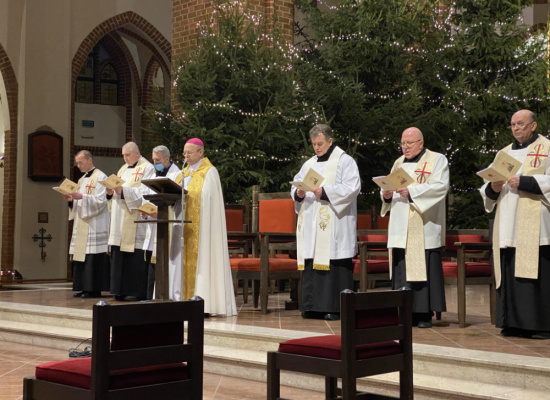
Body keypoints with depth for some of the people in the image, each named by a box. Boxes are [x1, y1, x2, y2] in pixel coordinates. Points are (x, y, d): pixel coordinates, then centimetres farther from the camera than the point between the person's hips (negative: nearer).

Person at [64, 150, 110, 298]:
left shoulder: (100, 177, -5)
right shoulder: (81, 180, 21)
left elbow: (101, 201, -14)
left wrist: (82, 197, -21)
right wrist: (71, 200, 2)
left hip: (94, 225, -8)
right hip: (81, 224, 8)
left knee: (92, 257, -10)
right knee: (81, 256, 5)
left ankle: (94, 289, -8)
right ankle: (83, 288, 8)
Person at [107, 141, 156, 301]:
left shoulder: (147, 168, -3)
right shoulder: (123, 169, 21)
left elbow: (145, 192, -14)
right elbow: (118, 192, 20)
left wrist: (123, 191, -22)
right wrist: (111, 193, -2)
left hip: (136, 220, -8)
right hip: (120, 221, 8)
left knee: (136, 257, -9)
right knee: (119, 256, 5)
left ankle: (138, 291, -5)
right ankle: (123, 290, 9)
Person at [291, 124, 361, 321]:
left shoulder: (345, 161, 1)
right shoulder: (309, 164, 21)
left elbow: (352, 187, -11)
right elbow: (296, 185, 19)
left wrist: (325, 192, -19)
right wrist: (298, 193, -5)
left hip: (335, 225, -6)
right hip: (312, 225, 6)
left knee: (335, 265, -9)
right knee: (312, 264, 3)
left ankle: (336, 308, -6)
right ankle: (314, 306, 8)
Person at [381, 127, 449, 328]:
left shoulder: (437, 160, 3)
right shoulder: (399, 163, 22)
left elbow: (440, 186, -12)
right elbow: (390, 186, 20)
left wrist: (412, 192, -22)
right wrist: (387, 195, -5)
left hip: (423, 228, -6)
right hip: (400, 228, 6)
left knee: (423, 267, -8)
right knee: (401, 269, 1)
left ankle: (425, 314, -4)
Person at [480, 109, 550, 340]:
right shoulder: (504, 153, 22)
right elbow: (487, 191, 20)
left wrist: (524, 182, -16)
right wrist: (493, 188, -2)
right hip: (508, 226, 6)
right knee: (510, 274, 2)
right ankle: (514, 323, 6)